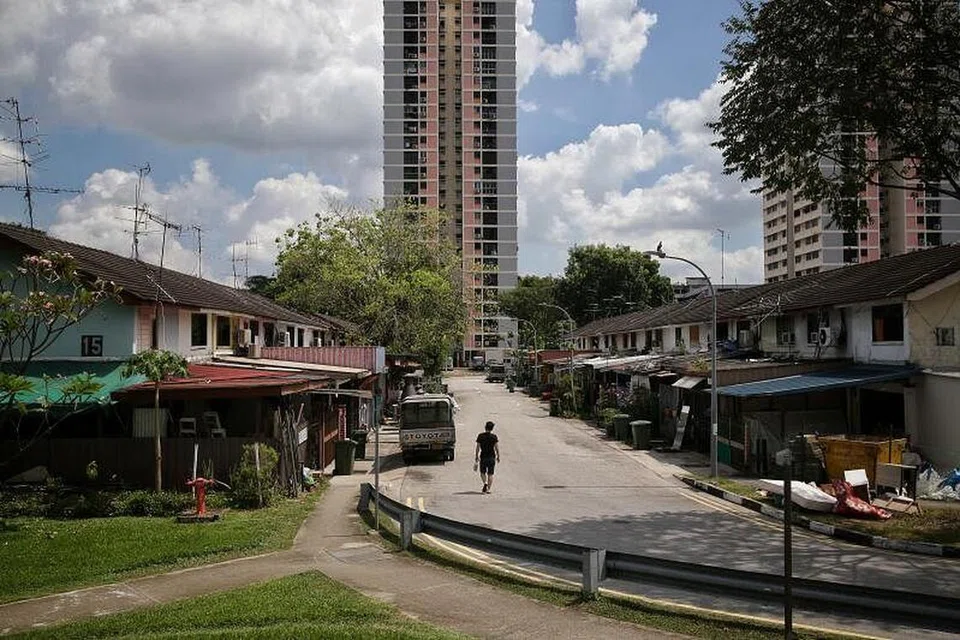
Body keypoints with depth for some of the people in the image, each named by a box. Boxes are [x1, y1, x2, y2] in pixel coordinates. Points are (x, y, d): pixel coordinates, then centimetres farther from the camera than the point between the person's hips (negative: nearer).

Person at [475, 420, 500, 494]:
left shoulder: (480, 436, -2)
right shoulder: (494, 436, -4)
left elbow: (478, 447, -1)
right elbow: (497, 447, -5)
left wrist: (477, 457, 8)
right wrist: (498, 456, 5)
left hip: (483, 457, 0)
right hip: (492, 457, 0)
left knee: (483, 472, 14)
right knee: (490, 474, 7)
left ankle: (485, 483, -12)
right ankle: (488, 489, 3)